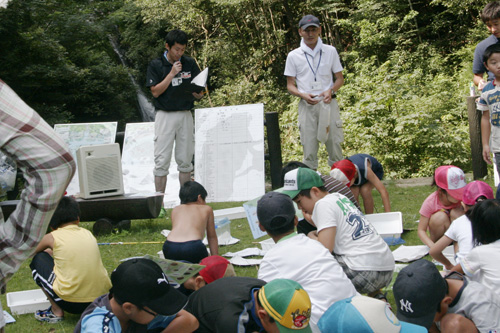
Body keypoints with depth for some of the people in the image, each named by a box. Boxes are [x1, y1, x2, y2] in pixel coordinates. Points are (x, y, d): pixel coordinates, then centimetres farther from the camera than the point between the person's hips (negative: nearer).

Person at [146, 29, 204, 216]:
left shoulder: (190, 64, 7)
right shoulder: (156, 66, -2)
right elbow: (155, 91, -9)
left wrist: (197, 93, -13)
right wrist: (172, 74, -15)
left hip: (185, 115, 3)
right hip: (165, 116, -3)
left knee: (185, 160, 7)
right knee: (162, 160, -4)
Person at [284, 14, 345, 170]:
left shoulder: (330, 51, 7)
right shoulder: (293, 56, 5)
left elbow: (340, 78, 12)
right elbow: (290, 85, 7)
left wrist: (331, 90, -10)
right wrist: (303, 95, -14)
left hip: (328, 103, 0)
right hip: (307, 105, 0)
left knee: (334, 143, 0)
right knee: (309, 148, 0)